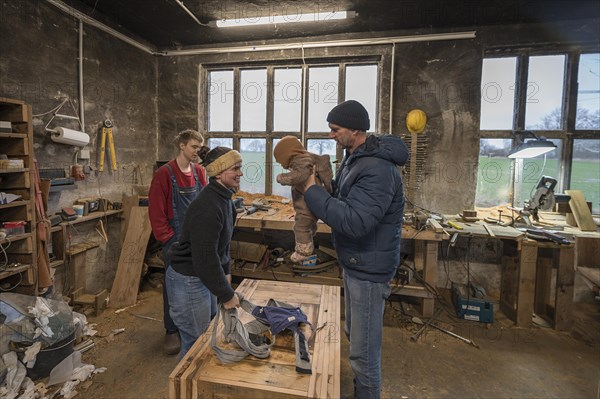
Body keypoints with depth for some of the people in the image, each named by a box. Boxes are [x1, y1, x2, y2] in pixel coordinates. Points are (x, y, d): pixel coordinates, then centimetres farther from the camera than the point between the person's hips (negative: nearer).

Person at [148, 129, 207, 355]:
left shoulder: (199, 172, 4)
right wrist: (168, 238, -10)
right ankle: (172, 331, 23)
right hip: (175, 240, -4)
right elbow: (156, 210, -11)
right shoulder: (164, 173, -11)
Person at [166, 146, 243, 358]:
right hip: (188, 282, -10)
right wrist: (227, 295, -18)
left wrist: (225, 271, 16)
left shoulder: (224, 198, 4)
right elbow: (205, 257, -27)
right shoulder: (207, 207, -28)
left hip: (203, 276, 10)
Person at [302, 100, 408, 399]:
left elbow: (354, 221, -33)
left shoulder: (378, 169, -25)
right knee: (354, 334, 27)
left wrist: (312, 191, -26)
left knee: (364, 351, 5)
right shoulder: (354, 158, 7)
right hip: (354, 263, 11)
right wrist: (314, 192, -5)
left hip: (368, 270, -11)